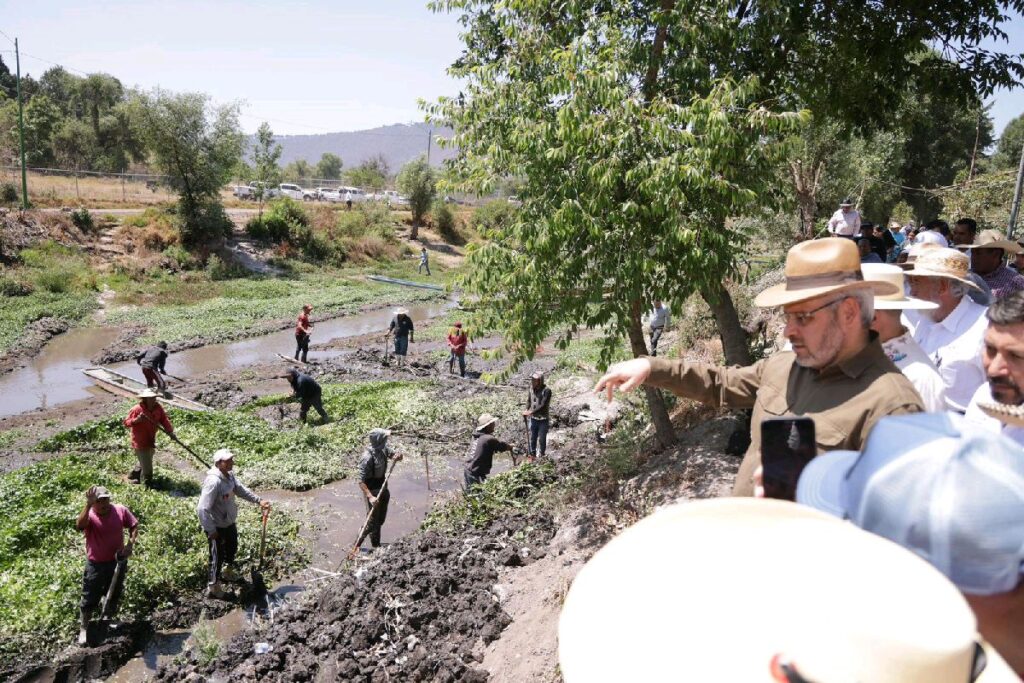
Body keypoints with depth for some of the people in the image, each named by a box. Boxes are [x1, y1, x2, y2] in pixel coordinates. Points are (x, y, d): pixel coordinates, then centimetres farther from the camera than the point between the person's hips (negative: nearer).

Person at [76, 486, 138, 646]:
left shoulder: (121, 511, -12)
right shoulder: (90, 516, -20)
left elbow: (134, 526, 0)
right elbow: (80, 526, -43)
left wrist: (130, 544, -14)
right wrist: (88, 505, -52)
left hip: (116, 562, 3)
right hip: (95, 565, -3)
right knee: (89, 599, 7)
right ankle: (84, 629, 28)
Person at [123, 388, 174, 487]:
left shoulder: (158, 408, -5)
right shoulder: (137, 410, -20)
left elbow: (164, 420, -4)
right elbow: (126, 423, -13)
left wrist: (170, 430, -19)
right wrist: (136, 420, -33)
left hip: (151, 441, 7)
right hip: (140, 442, -7)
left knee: (145, 462, 27)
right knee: (147, 466, 0)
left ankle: (134, 475, 50)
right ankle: (147, 483, 19)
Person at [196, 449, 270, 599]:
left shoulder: (229, 476, -5)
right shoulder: (213, 481, -32)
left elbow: (241, 489, 10)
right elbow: (202, 508, -31)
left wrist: (259, 500, 2)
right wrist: (210, 530, -26)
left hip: (230, 522, 9)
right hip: (217, 527, -9)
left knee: (232, 547, 29)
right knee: (217, 556, 9)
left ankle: (227, 572, 55)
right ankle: (213, 587, 31)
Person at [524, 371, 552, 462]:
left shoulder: (546, 390, -19)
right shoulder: (531, 388, -3)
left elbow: (543, 405, -24)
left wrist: (531, 412, -28)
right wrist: (527, 411, -3)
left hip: (543, 419, -4)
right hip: (533, 418, 4)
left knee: (542, 439, 8)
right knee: (532, 438, 14)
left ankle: (541, 455, 25)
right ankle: (532, 455, 30)